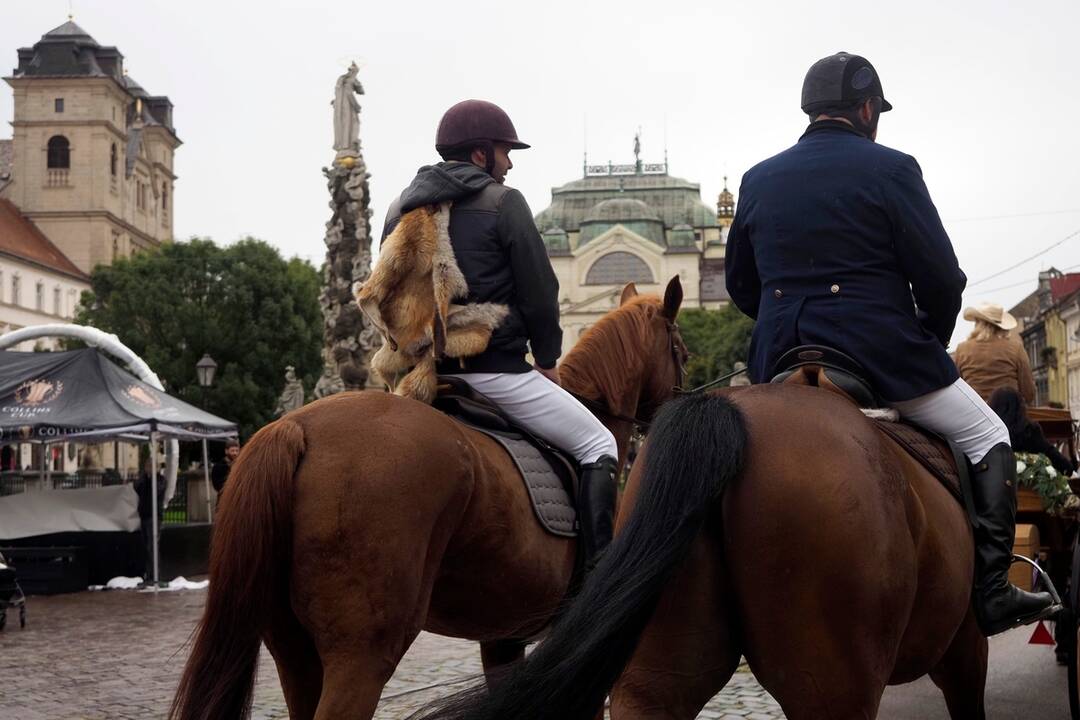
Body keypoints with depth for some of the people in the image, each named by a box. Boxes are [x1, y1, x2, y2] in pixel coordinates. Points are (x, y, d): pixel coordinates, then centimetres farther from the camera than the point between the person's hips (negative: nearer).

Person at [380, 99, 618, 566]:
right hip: (494, 369, -7)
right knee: (598, 445, 4)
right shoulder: (502, 202, -6)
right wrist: (547, 359, 8)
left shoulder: (400, 209, 13)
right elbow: (538, 293, -5)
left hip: (425, 371, 7)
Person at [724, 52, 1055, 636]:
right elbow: (941, 279, -7)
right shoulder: (890, 169, -5)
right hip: (886, 356, -5)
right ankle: (990, 592, 3)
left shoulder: (757, 180, 9)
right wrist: (931, 342, 11)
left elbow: (739, 284, 15)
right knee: (988, 441, 12)